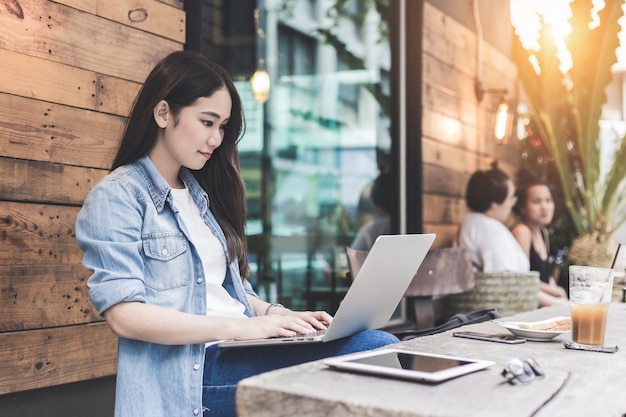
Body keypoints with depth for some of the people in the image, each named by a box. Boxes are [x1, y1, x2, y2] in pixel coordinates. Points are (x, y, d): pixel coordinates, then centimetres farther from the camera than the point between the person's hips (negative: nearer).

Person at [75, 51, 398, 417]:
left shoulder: (203, 193, 20)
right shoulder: (115, 199, -2)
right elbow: (125, 314, -14)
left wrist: (277, 314, 2)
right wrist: (239, 327, -20)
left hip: (243, 353, 7)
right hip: (187, 372, -7)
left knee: (380, 346, -20)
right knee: (377, 350, -25)